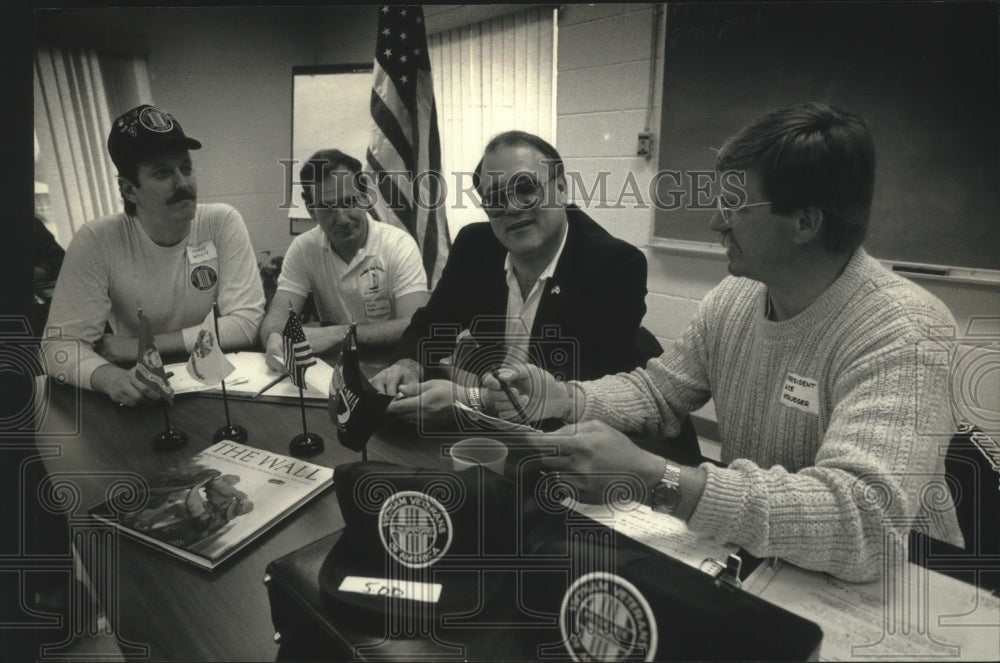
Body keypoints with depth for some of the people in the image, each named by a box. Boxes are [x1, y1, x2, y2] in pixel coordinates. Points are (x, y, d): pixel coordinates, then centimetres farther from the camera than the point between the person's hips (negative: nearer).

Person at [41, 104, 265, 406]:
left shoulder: (223, 222, -11)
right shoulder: (95, 241, -10)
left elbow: (244, 323, -15)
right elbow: (61, 344, -11)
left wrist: (139, 346, -16)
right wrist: (109, 376, -32)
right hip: (141, 389, -1)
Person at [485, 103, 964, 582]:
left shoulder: (903, 334, -25)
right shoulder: (734, 298, -4)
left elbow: (861, 518, -36)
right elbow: (657, 388, 6)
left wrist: (653, 479, -44)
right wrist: (566, 399, -13)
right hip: (750, 557, 5)